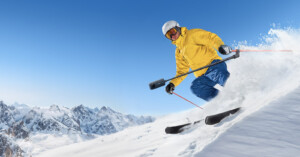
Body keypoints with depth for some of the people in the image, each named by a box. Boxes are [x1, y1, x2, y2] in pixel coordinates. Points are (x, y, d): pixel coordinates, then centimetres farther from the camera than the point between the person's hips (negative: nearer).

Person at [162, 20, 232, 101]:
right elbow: (182, 71, 27)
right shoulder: (178, 52, 25)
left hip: (214, 64, -5)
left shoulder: (192, 34, 8)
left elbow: (211, 37, -4)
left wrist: (220, 45, -25)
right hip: (204, 77, 5)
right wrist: (172, 83, 12)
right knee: (195, 87, -25)